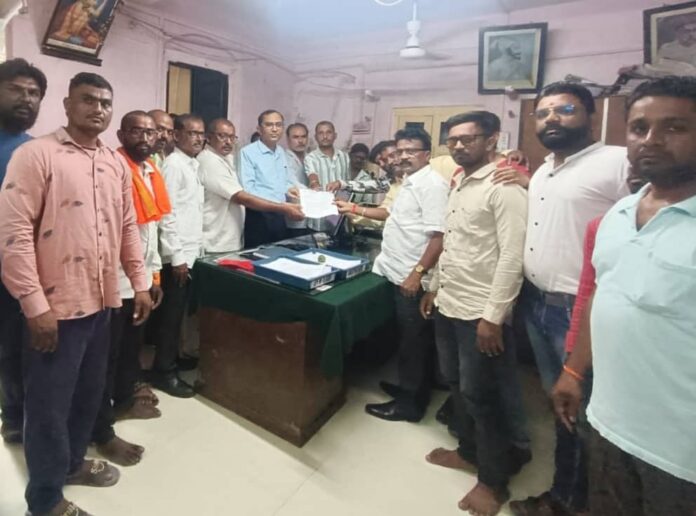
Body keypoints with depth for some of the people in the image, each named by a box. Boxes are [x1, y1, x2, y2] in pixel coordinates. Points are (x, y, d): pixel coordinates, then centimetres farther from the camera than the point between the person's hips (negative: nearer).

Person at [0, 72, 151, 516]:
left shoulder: (116, 163, 11)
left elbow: (128, 227, 15)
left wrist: (140, 284, 12)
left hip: (102, 301, 6)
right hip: (56, 305, -6)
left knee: (90, 392, 20)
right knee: (49, 403, 8)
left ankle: (72, 461, 43)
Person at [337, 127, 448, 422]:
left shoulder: (431, 184, -17)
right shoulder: (410, 182, 14)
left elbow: (439, 236, -24)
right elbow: (396, 215, 29)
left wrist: (417, 273, -24)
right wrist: (355, 209, 24)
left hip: (412, 279, -10)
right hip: (399, 275, 10)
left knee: (413, 342, 3)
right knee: (407, 339, 20)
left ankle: (410, 403, 17)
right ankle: (408, 388, 35)